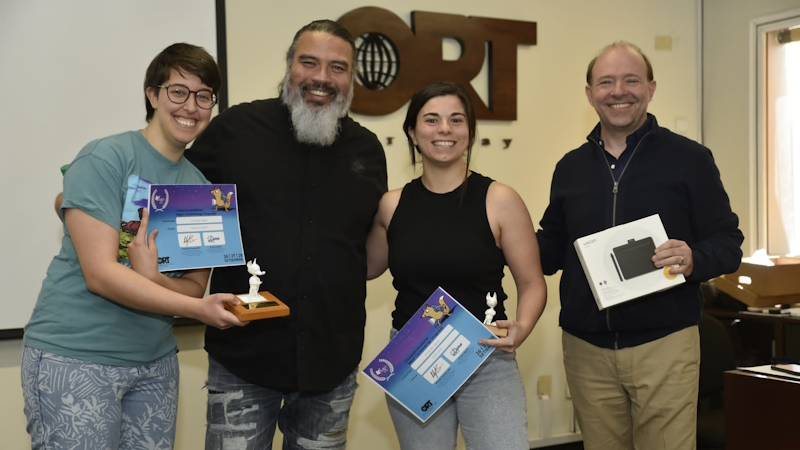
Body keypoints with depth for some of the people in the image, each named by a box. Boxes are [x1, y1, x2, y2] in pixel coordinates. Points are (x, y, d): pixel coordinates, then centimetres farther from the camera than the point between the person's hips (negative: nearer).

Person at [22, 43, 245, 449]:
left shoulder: (200, 184, 8)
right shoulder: (104, 158, -11)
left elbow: (195, 286, 6)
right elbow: (100, 274, -18)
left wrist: (154, 279, -17)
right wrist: (197, 308, -23)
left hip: (155, 362, 6)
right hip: (74, 356, -6)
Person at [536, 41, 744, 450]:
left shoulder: (689, 159, 0)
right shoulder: (570, 168, 10)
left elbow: (728, 242, 0)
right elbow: (550, 250, 17)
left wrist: (694, 260, -22)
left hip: (665, 344, -3)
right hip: (587, 349, 3)